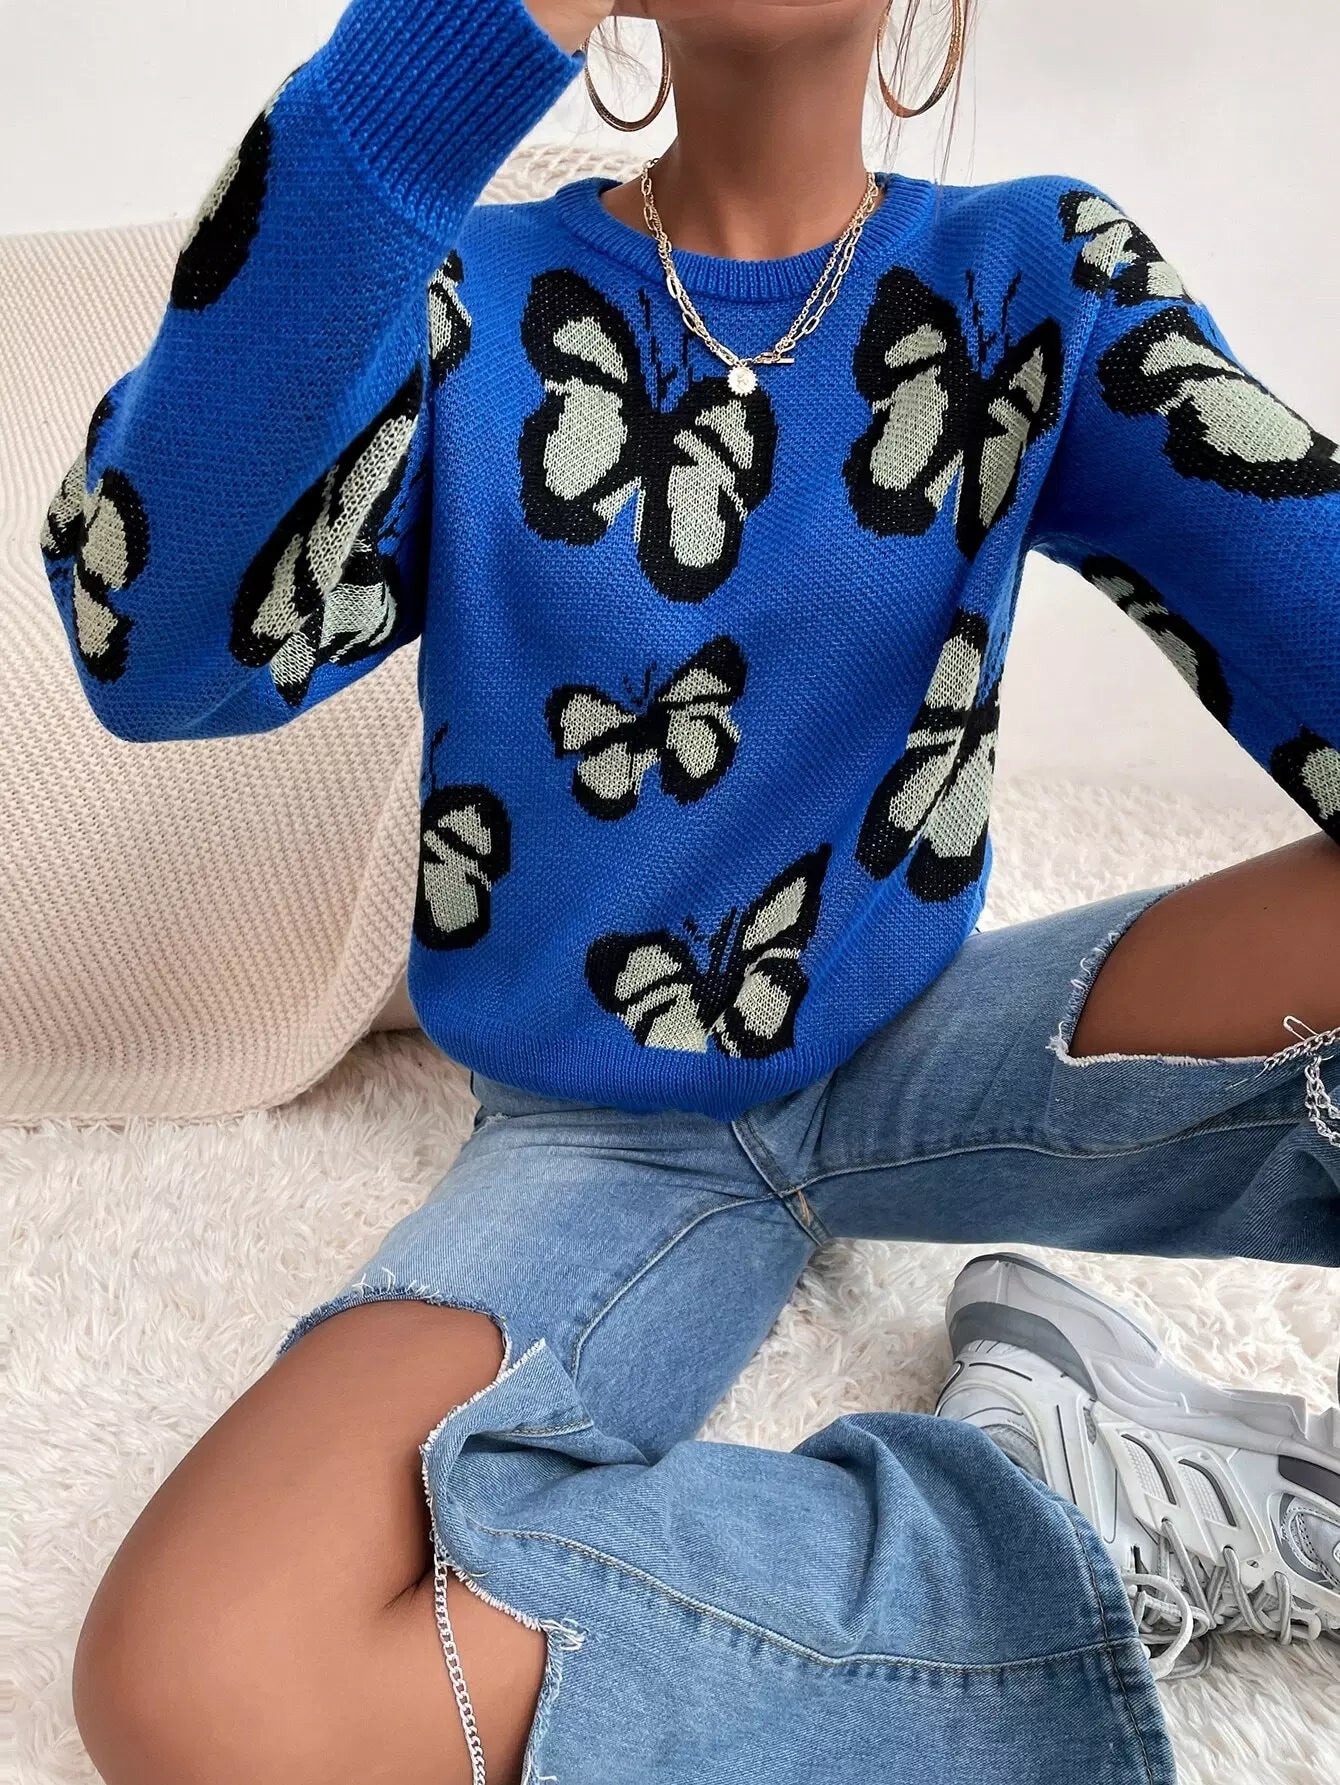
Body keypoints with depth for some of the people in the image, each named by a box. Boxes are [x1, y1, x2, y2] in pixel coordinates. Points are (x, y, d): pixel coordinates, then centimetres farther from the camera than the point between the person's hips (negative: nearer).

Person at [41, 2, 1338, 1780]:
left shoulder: (1045, 276, 2)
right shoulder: (473, 301, -4)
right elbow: (156, 650, -23)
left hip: (920, 1048, 2)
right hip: (600, 1129, -1)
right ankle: (1084, 1525, -15)